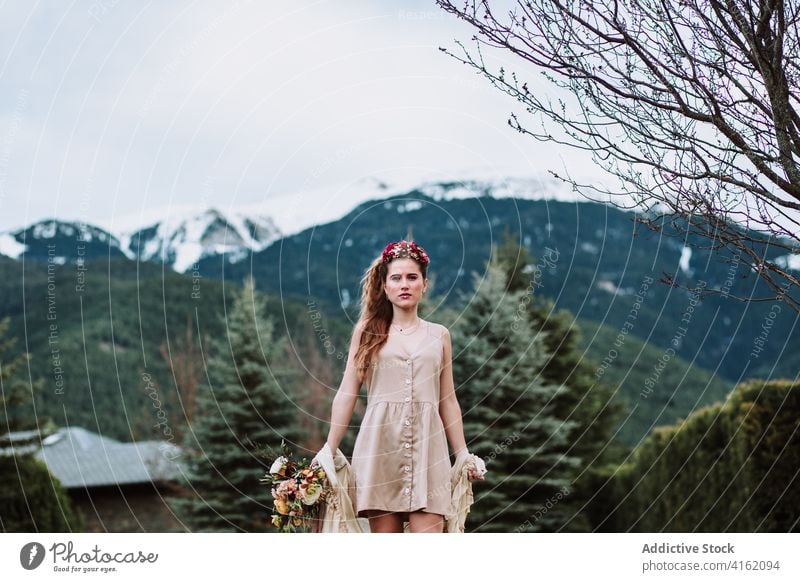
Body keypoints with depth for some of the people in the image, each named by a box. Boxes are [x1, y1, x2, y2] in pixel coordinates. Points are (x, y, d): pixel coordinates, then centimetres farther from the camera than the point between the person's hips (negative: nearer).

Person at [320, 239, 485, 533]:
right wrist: (329, 450, 1)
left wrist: (463, 455, 12)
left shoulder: (439, 335, 13)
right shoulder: (367, 331, 9)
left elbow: (448, 401, 15)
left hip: (427, 446, 1)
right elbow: (346, 394, 6)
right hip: (380, 446, -1)